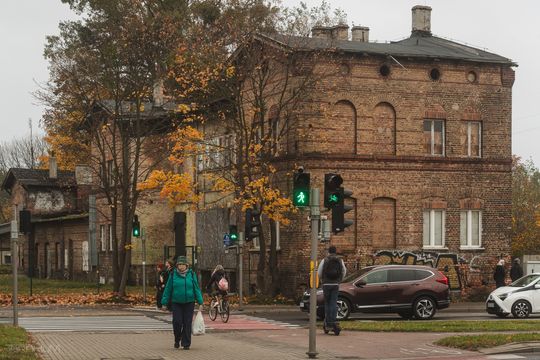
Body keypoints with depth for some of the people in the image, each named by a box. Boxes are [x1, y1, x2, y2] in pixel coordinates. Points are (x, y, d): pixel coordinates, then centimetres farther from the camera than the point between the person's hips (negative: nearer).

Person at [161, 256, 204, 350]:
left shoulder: (191, 274, 1)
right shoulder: (173, 275, 1)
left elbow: (196, 288, 3)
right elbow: (168, 289, 4)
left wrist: (200, 302, -1)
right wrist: (164, 302, 1)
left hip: (189, 303, 0)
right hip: (176, 303, 0)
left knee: (187, 323, 0)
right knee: (177, 322, -7)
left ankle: (186, 344, 8)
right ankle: (177, 340, 17)